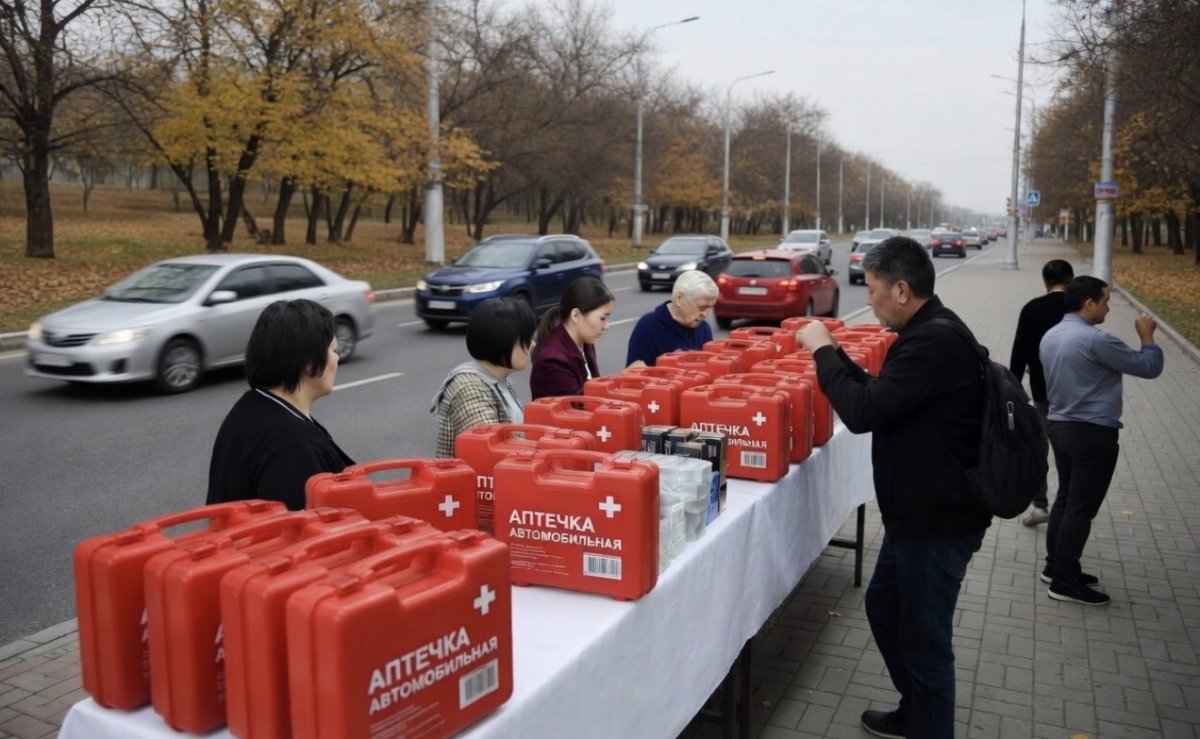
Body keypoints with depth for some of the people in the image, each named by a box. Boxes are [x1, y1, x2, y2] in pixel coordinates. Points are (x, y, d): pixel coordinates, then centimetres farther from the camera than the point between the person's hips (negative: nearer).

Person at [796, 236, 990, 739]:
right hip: (920, 509, 11)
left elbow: (863, 412, -28)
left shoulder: (935, 341, -25)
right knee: (885, 606, 23)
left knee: (924, 636, 3)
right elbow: (882, 396, 16)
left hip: (938, 518, -11)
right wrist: (833, 353, 6)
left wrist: (822, 351, -15)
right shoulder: (931, 331, 9)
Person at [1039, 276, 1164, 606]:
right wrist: (1147, 336, 3)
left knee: (1065, 499, 17)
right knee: (1081, 508, -2)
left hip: (1059, 426, 9)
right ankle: (1065, 583, 3)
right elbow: (1149, 367, -13)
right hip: (1093, 433, -9)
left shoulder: (1050, 337, 8)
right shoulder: (1095, 340, -20)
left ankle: (1056, 566, 24)